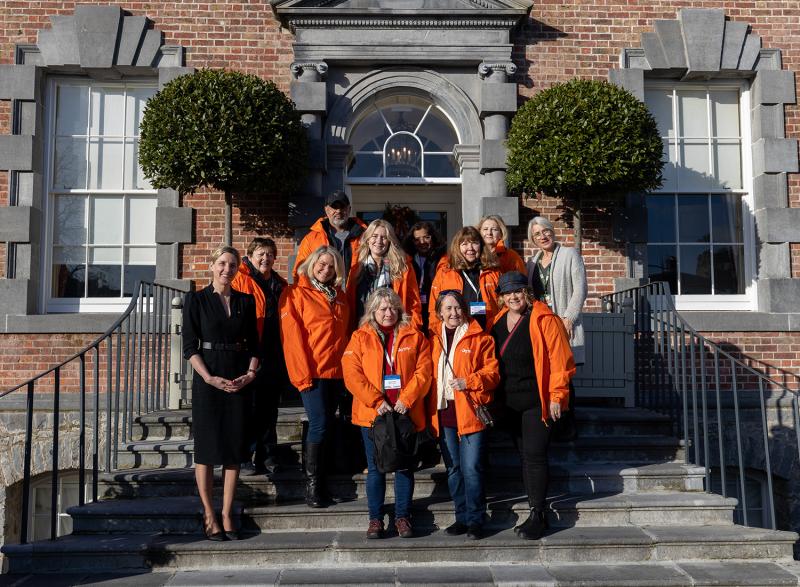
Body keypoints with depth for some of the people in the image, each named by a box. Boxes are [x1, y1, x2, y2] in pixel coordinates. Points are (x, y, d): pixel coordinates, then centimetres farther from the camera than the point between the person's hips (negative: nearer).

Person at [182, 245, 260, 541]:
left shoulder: (246, 301, 11)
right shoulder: (196, 299, 0)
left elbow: (254, 344, 11)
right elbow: (190, 346, -4)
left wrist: (250, 373, -5)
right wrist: (209, 378, -15)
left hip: (240, 380, 3)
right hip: (208, 378, -3)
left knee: (234, 448, 5)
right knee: (207, 446, 0)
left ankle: (226, 515, 13)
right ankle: (209, 516, 9)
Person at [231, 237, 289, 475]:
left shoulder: (281, 285, 15)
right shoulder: (240, 281, -4)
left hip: (275, 356, 5)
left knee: (270, 408, 11)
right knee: (250, 408, 0)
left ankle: (268, 456, 21)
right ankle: (246, 457, 10)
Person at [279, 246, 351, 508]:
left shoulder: (339, 295, 16)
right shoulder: (296, 293, -3)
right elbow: (292, 336, -9)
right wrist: (303, 373, -14)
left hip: (337, 372, 6)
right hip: (312, 372, -6)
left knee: (326, 424, 9)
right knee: (319, 424, -10)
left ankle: (319, 480, 18)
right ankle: (312, 484, -1)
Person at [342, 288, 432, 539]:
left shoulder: (414, 336, 6)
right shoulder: (360, 337, 3)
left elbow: (424, 370, -2)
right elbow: (352, 374, -6)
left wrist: (407, 398, -13)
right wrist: (376, 401, -13)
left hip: (406, 412, 1)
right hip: (372, 413, 0)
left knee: (404, 466, 7)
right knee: (375, 468, 6)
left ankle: (402, 517, 19)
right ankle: (375, 519, 17)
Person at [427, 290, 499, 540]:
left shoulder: (479, 338, -1)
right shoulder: (433, 339, 11)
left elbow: (492, 372, -4)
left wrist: (468, 381, -18)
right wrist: (429, 409, 8)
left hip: (470, 411, -4)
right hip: (443, 413, 5)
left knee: (471, 468, -7)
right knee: (453, 469, 12)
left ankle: (475, 520, 5)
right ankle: (462, 517, 23)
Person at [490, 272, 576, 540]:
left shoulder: (544, 320, -11)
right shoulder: (498, 321, 9)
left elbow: (560, 360, -12)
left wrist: (556, 396, -14)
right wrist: (494, 396, 13)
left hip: (537, 401, -6)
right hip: (509, 402, 7)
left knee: (534, 456, -8)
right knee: (525, 455, 12)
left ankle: (537, 515, 2)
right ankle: (536, 513, 22)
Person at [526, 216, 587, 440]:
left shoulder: (570, 255, 3)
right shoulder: (532, 262, 19)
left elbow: (579, 289, -4)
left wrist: (568, 317, -12)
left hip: (563, 323, -4)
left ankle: (568, 427, 0)